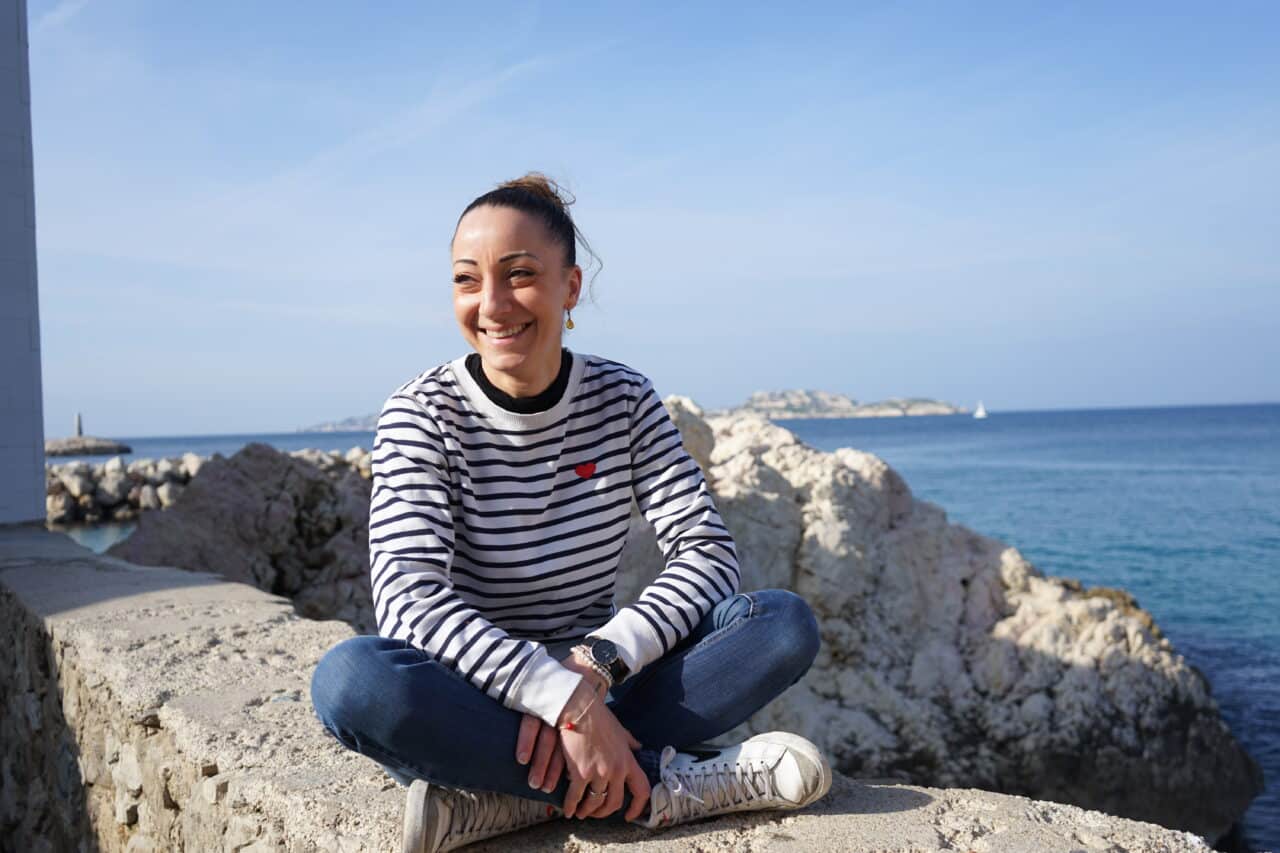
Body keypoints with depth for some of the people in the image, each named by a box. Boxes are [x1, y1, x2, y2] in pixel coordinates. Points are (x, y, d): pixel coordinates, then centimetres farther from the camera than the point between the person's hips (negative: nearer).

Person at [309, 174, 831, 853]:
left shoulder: (624, 401, -2)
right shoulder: (422, 414, -10)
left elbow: (707, 551, -10)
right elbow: (410, 597, -24)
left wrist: (595, 665, -26)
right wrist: (567, 700, -34)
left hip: (595, 688, 3)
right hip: (472, 703, -2)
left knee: (787, 622, -18)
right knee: (348, 677, -35)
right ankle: (661, 784, -26)